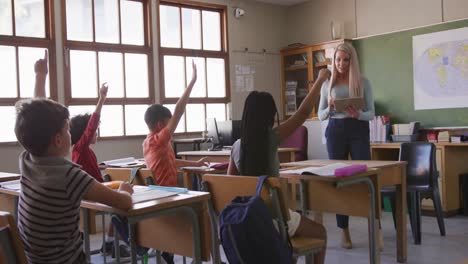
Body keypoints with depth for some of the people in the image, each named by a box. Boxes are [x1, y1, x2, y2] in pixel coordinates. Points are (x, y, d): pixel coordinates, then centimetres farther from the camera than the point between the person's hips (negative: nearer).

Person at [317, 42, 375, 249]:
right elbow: (320, 116, 10)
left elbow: (371, 113, 3)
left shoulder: (363, 82, 4)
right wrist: (330, 108, -12)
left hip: (359, 131, -1)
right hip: (335, 131, 2)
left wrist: (358, 115, -19)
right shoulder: (328, 84, 9)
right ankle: (344, 232, 12)